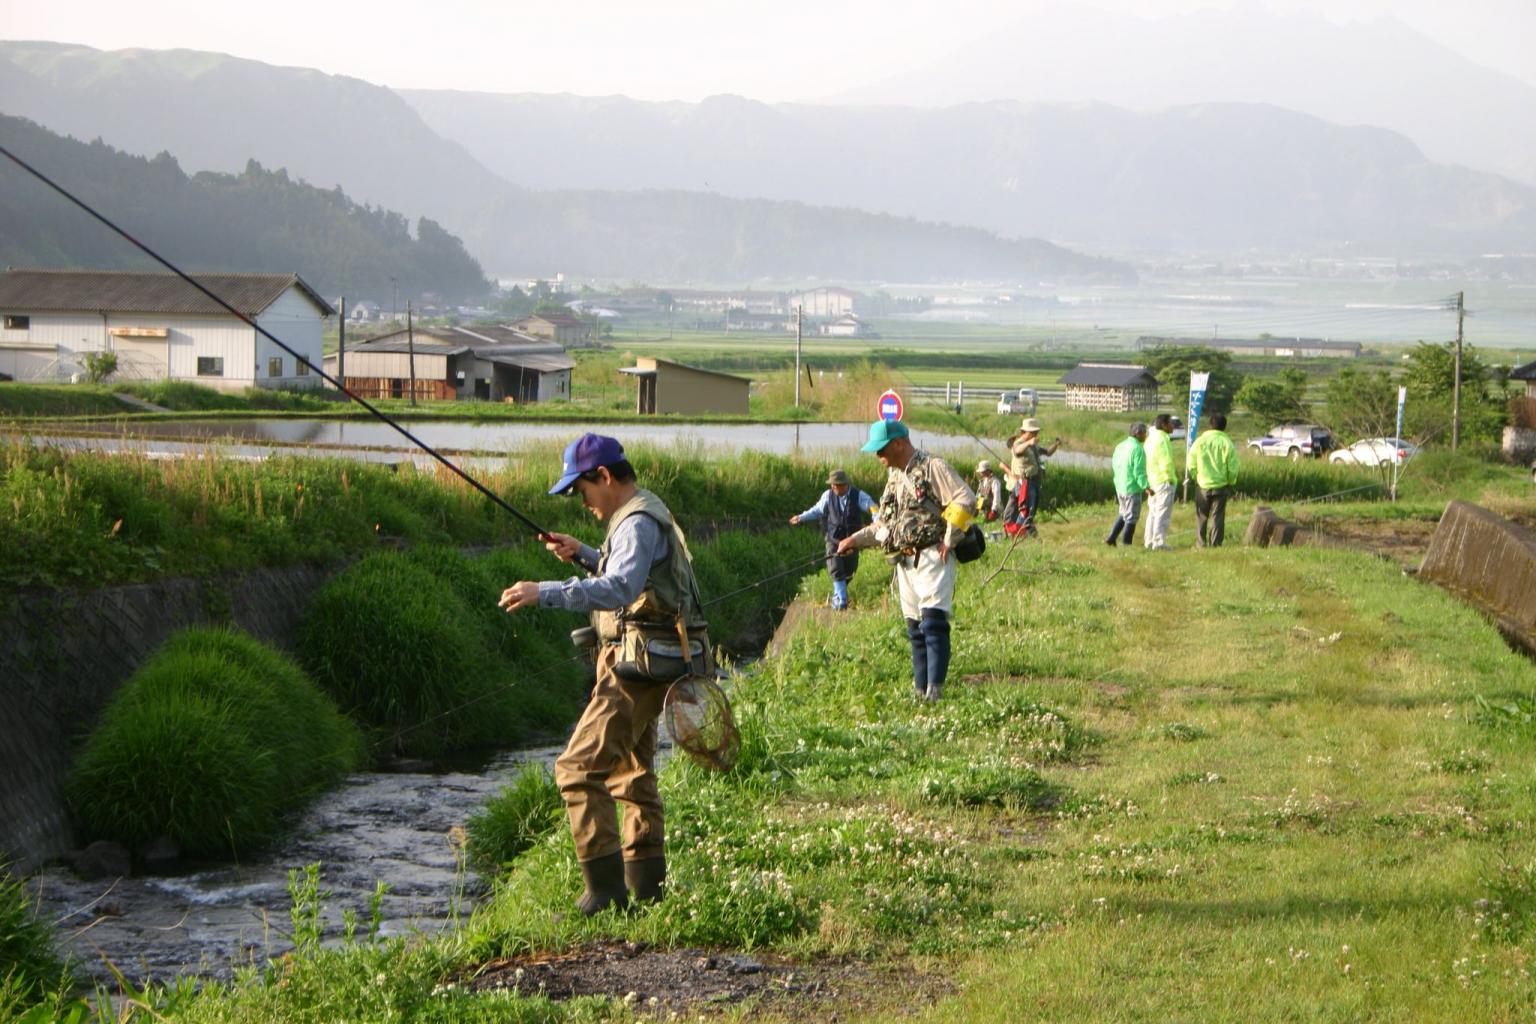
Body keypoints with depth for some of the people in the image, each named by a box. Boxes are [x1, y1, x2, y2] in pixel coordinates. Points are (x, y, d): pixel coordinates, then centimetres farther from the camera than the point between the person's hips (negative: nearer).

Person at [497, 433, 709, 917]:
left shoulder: (638, 523, -17)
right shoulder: (643, 514, 17)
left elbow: (619, 589, -34)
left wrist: (545, 592, -39)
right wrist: (583, 554, 17)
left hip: (637, 668, -11)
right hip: (641, 663, 11)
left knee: (578, 769, -14)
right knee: (632, 773, 17)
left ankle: (605, 890, -15)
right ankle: (647, 887, 23)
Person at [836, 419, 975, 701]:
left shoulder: (931, 467, -6)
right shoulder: (894, 476, 20)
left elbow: (965, 500, -15)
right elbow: (886, 523, 27)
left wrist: (949, 540, -15)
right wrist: (856, 540, 17)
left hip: (932, 558, -8)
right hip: (905, 562, 8)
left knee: (933, 623, -16)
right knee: (915, 630, 7)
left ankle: (934, 690, -21)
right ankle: (921, 692, 10)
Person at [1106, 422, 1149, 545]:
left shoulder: (1120, 446, 8)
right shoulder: (1137, 449, -17)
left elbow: (1113, 465, 15)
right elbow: (1139, 472, -22)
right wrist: (1146, 487, -20)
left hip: (1120, 487, 8)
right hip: (1133, 488, -8)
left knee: (1123, 514, 22)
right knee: (1131, 517, 4)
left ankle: (1111, 538, 16)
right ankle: (1126, 543, 8)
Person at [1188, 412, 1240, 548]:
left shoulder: (1200, 441, -3)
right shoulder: (1227, 443, -7)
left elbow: (1191, 464, 0)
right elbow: (1233, 468, -6)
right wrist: (1231, 483, 10)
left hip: (1202, 485, 1)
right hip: (1221, 486, -1)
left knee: (1201, 516, 11)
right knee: (1217, 516, 5)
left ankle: (1200, 543, 11)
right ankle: (1215, 544, 3)